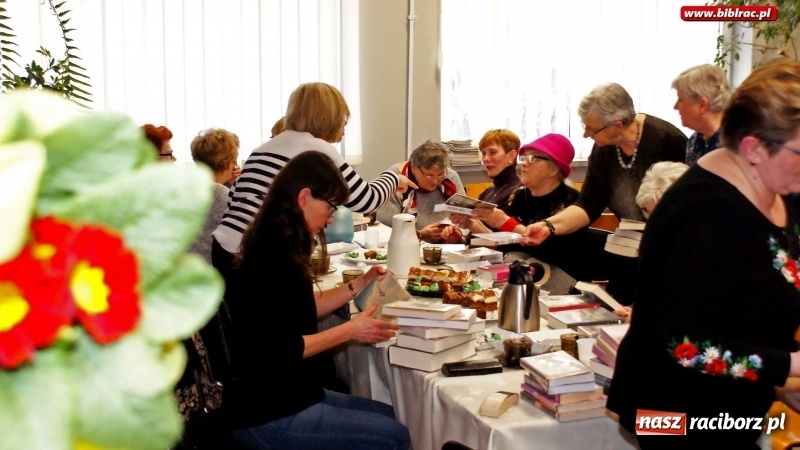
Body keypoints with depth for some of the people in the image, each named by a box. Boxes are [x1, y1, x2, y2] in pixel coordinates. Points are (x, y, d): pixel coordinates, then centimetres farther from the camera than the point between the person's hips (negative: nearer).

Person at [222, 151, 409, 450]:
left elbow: (300, 310, 16)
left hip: (286, 395, 10)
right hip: (267, 416, -10)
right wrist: (349, 330, -18)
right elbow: (280, 350, -26)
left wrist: (359, 285, 10)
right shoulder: (274, 258, -24)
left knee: (389, 416, 15)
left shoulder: (277, 248, 7)